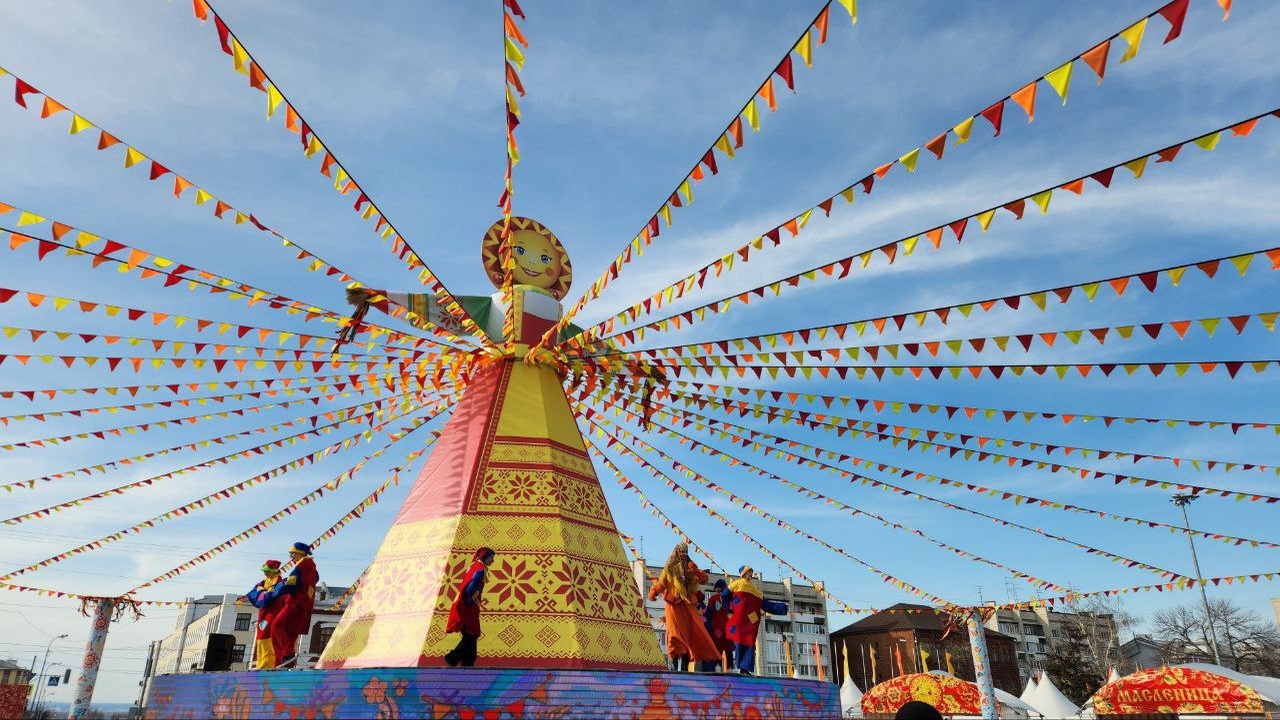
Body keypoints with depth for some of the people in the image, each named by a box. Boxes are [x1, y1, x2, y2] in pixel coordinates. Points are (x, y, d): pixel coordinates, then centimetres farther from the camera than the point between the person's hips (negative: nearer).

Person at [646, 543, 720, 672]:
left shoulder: (690, 567, 14)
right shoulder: (670, 568, 4)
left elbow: (704, 579, 4)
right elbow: (661, 583, -3)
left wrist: (695, 571, -14)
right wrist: (653, 593, -20)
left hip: (687, 605, 4)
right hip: (674, 604, -4)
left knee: (690, 634, -2)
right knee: (676, 634, -8)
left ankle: (684, 668, 4)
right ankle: (676, 668, -6)